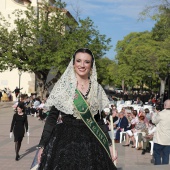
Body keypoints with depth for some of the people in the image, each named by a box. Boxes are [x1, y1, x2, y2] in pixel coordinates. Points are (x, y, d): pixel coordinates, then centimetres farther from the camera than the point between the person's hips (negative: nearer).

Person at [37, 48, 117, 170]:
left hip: (91, 144, 3)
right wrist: (42, 145, -6)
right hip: (64, 142, -2)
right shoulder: (62, 85, -3)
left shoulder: (97, 89, 6)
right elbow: (52, 117, -3)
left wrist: (109, 145, 6)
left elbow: (99, 120, 11)